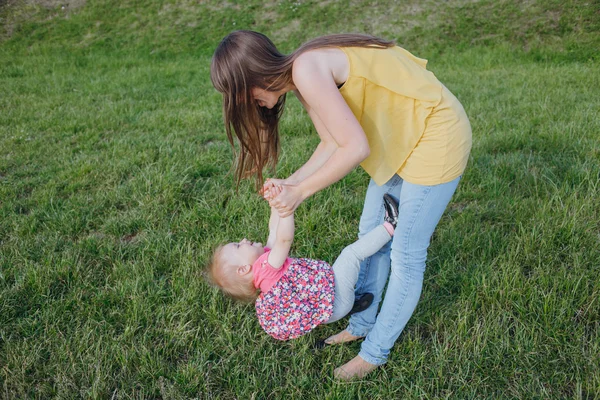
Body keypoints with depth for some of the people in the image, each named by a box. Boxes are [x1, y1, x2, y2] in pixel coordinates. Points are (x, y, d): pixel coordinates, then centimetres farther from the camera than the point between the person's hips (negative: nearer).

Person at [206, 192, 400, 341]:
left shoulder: (264, 258, 5)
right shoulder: (266, 265, -23)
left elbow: (275, 232, 8)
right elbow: (284, 239, -38)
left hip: (326, 295, 11)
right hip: (335, 301, -11)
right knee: (351, 253, -16)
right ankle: (390, 226, -1)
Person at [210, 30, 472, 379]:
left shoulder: (307, 70, -26)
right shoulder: (300, 79, 2)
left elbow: (355, 147, -27)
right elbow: (334, 144, 4)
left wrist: (300, 192, -17)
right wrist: (291, 182, -7)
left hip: (435, 137, -9)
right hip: (402, 136, 10)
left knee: (406, 256, 2)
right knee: (372, 233, 17)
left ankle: (376, 352, 20)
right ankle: (362, 324, 35)